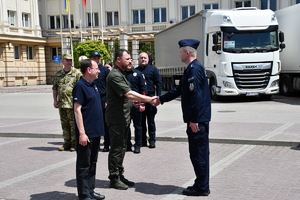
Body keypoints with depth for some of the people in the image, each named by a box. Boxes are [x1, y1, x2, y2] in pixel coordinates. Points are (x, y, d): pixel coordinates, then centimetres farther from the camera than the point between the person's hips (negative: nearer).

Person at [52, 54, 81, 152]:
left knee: (73, 124, -1)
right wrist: (55, 100, 10)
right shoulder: (58, 74, 13)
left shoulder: (77, 73, -2)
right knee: (64, 124, 11)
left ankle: (74, 143, 8)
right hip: (62, 103, 5)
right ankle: (67, 142, 20)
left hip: (73, 103, -5)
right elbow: (54, 88, 18)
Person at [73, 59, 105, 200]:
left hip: (96, 131, 9)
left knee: (93, 163, 16)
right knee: (84, 164, 1)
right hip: (86, 133, -9)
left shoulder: (93, 85, 12)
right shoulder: (80, 86, -14)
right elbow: (77, 110, -18)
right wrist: (82, 133, -22)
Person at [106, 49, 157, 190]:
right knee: (116, 149, -2)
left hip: (124, 118, 10)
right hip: (116, 118, -10)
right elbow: (128, 94, -25)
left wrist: (137, 103, 8)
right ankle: (114, 179, 6)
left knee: (121, 148, 15)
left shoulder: (122, 74, 17)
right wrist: (149, 99, -25)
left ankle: (120, 176, 25)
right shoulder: (114, 75, -16)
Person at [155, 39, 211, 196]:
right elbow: (179, 89, 22)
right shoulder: (192, 69, 16)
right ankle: (201, 185, 25)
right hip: (199, 118, 10)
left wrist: (194, 120, -22)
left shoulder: (194, 69, -17)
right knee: (199, 153, 15)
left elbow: (196, 96, -23)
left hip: (197, 120, -10)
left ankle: (201, 188, 9)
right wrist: (161, 99, 23)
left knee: (198, 154, -1)